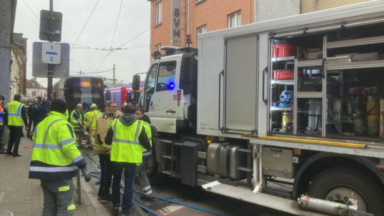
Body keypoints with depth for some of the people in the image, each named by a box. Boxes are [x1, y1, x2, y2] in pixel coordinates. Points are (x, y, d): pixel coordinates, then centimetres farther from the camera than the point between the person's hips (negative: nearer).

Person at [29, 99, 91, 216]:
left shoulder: (41, 124, 15)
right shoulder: (62, 124, -13)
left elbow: (39, 147, 21)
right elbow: (70, 148, -21)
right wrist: (84, 167, -19)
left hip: (43, 171, 9)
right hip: (59, 172, -9)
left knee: (49, 206, 18)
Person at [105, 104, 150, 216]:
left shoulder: (115, 122, 0)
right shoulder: (139, 125, -5)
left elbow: (107, 141, 3)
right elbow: (145, 142, -4)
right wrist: (148, 148, 19)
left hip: (117, 157, 2)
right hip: (131, 158, -2)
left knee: (116, 181, 20)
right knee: (128, 185, 5)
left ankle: (115, 206, 30)